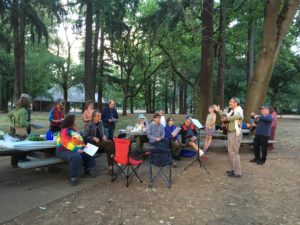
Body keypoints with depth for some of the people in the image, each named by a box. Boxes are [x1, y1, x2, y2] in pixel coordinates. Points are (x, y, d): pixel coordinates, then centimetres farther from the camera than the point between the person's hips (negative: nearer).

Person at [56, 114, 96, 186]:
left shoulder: (75, 129, 12)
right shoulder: (65, 131, -15)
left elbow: (79, 139, 22)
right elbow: (66, 143, -25)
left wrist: (83, 145, 4)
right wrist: (76, 150, -29)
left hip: (76, 150, 10)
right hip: (64, 151, -9)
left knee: (89, 154, 5)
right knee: (76, 157, -36)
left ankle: (87, 172, 14)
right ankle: (73, 177, -25)